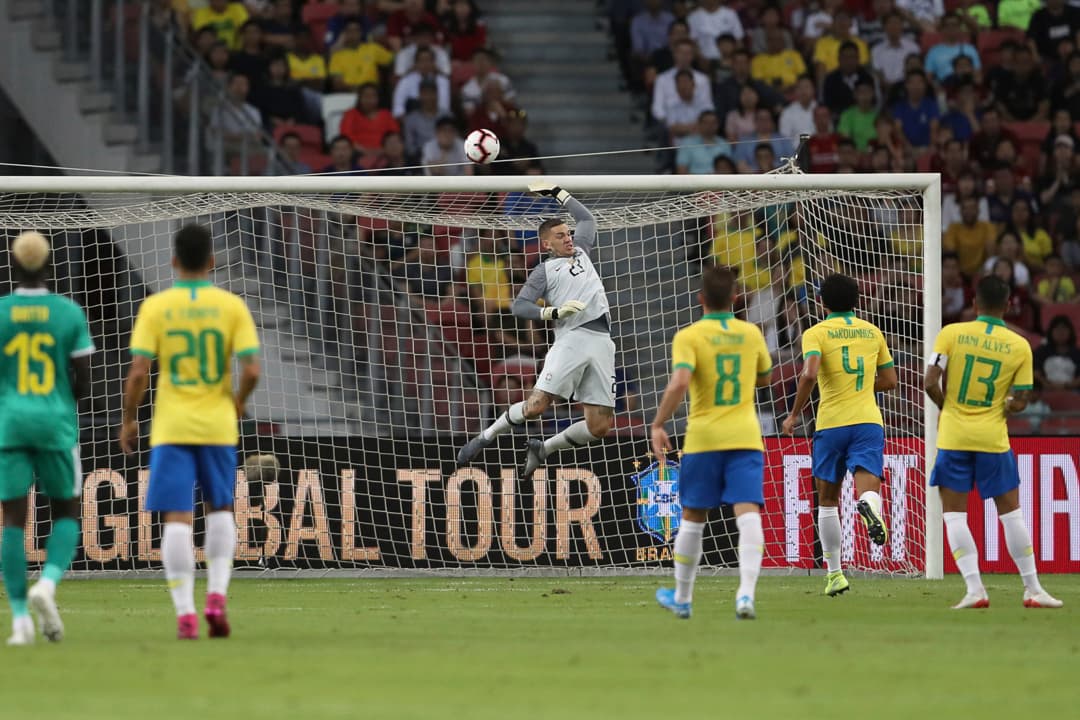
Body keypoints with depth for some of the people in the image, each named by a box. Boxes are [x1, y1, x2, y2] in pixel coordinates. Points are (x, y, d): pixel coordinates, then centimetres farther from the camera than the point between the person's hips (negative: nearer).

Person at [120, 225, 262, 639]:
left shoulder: (155, 307, -4)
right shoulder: (232, 306, -1)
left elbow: (138, 373, -9)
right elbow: (251, 369, -7)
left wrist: (128, 420, 5)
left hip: (171, 426, -1)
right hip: (218, 425, 1)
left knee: (177, 519, -1)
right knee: (220, 510, 20)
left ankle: (185, 613, -7)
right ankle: (216, 596, 4)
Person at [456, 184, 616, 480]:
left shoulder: (581, 252, 25)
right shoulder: (544, 270, 9)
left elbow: (587, 219, 40)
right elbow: (519, 305, -1)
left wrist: (557, 192, 36)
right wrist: (555, 312, -14)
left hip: (602, 342, 5)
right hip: (571, 338, -5)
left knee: (600, 425, -4)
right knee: (537, 405, -17)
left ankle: (543, 449, 15)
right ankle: (486, 437, 7)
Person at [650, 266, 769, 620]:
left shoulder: (688, 337, -7)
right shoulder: (751, 334, 5)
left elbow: (680, 382, -22)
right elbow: (764, 377, 22)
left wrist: (658, 425, -15)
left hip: (703, 438, -1)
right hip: (745, 436, 1)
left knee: (693, 517, 13)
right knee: (748, 515, -8)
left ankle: (682, 597, 26)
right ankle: (746, 594, -27)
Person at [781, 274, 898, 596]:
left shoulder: (816, 333, -1)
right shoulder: (872, 332, 12)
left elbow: (809, 374, -17)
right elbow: (889, 380, 17)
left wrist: (795, 413, -6)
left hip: (832, 424, -2)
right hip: (868, 421, 2)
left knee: (827, 500, 13)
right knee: (868, 488, -12)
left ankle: (834, 573, 14)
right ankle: (869, 505, -51)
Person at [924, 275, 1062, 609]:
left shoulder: (951, 333, -5)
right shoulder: (1020, 346, -2)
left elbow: (930, 383, -10)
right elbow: (1019, 402, 0)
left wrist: (946, 406, 10)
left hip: (954, 435, -1)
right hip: (993, 438, 1)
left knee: (954, 515, 4)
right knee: (1011, 512, 11)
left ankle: (975, 589, -6)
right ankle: (1032, 589, 13)